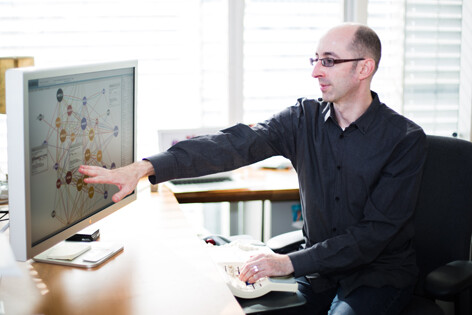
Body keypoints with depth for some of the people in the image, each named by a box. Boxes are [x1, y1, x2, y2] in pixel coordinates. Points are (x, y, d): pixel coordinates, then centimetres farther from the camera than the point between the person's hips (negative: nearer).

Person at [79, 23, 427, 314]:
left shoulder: (406, 139, -13)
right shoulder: (304, 118, -2)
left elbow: (377, 231, -17)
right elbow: (233, 144, -17)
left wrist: (291, 262, -23)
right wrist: (145, 167, -31)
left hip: (381, 274, -3)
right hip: (318, 268, 3)